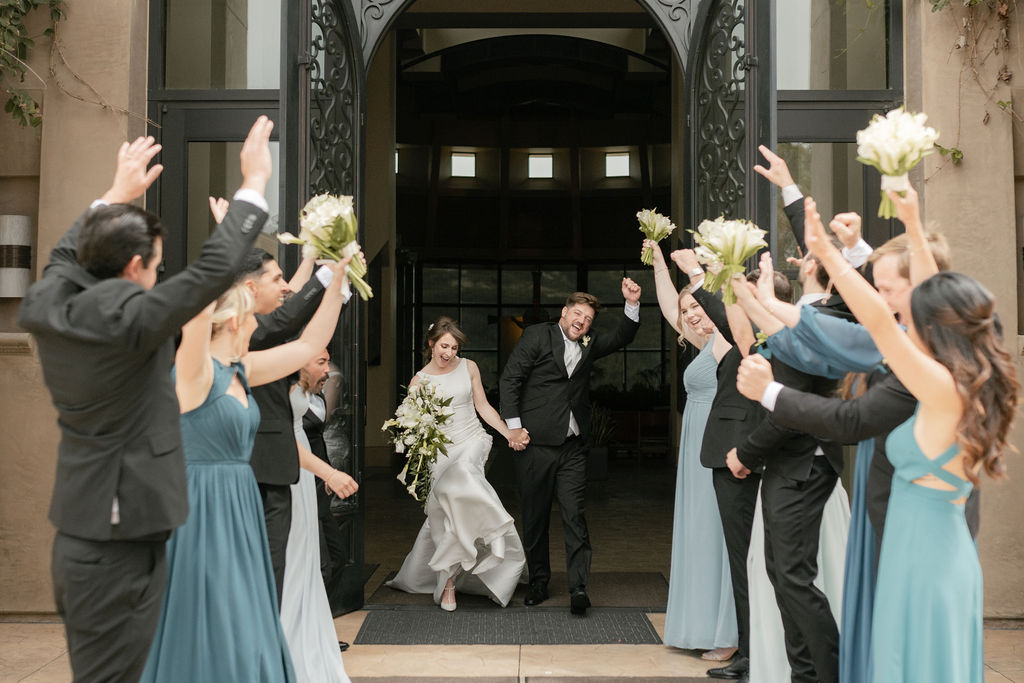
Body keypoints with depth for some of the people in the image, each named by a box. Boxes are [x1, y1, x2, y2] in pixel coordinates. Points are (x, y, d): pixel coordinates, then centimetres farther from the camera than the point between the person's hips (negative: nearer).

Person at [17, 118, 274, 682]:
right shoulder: (127, 318, -21)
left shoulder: (45, 309, 2)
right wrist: (255, 182, -8)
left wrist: (117, 195, 30)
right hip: (120, 551, -9)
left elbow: (66, 257, 22)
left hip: (75, 543, 9)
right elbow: (214, 269, -18)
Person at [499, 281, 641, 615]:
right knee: (535, 516, 8)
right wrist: (513, 425, -10)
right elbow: (510, 378, -3)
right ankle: (538, 581, 22)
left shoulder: (588, 346, 15)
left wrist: (632, 304, -3)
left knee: (574, 515, -3)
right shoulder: (536, 336, 1)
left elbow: (621, 337, 15)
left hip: (573, 447, 3)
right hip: (535, 442, -3)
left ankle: (579, 587, -1)